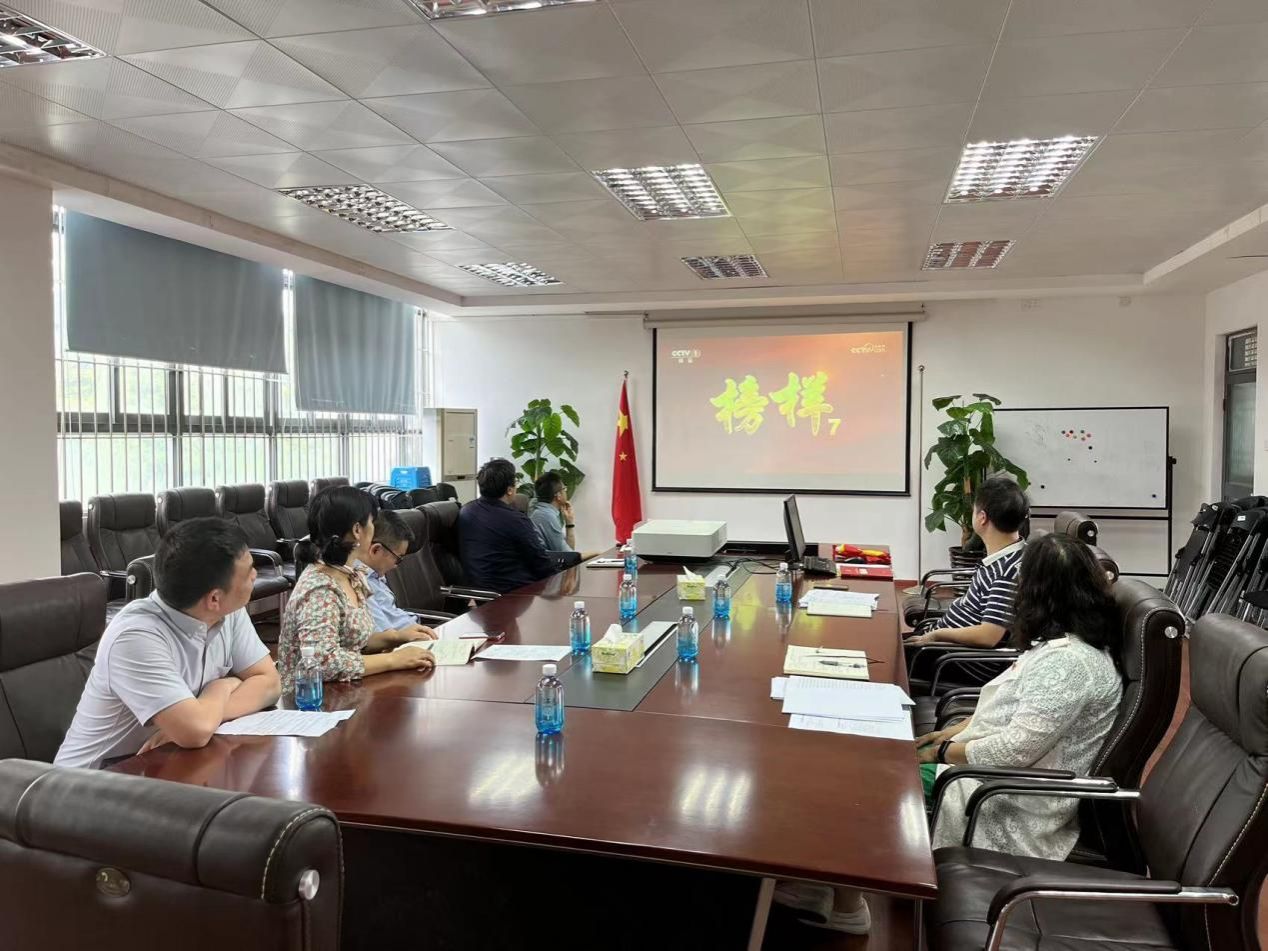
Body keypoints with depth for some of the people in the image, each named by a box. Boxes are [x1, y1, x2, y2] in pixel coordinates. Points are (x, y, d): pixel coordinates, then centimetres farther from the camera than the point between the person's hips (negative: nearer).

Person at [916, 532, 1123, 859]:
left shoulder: (1068, 662, -25)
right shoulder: (1061, 643, 8)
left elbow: (1017, 747, -27)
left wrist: (944, 752, -15)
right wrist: (955, 732, 7)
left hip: (1025, 807, -9)